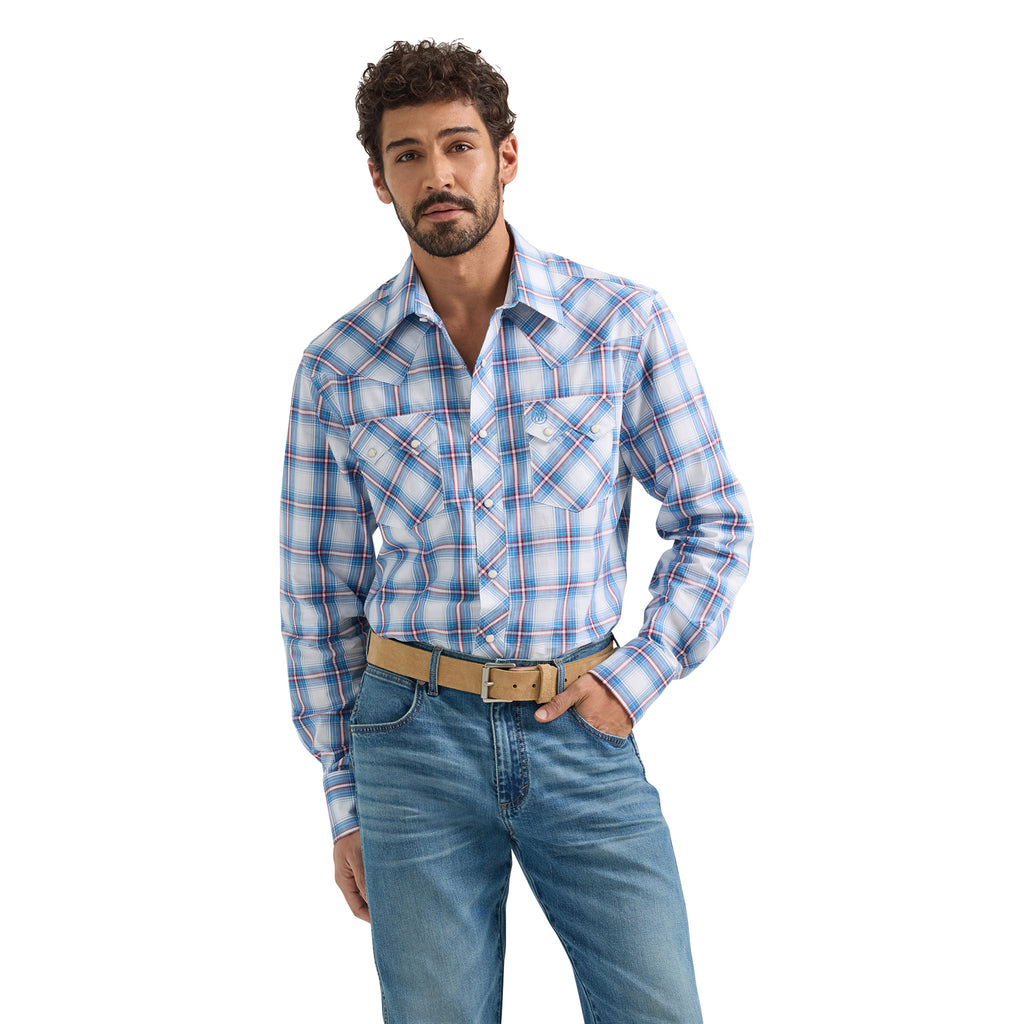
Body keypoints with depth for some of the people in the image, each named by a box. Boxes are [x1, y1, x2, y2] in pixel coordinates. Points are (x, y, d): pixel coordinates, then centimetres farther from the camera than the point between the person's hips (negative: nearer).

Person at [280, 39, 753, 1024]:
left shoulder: (624, 323, -3)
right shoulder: (338, 367, 1)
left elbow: (715, 523, 5)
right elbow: (320, 593, 7)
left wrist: (636, 679, -7)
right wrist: (345, 803, 7)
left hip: (581, 732, 0)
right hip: (417, 735, 1)